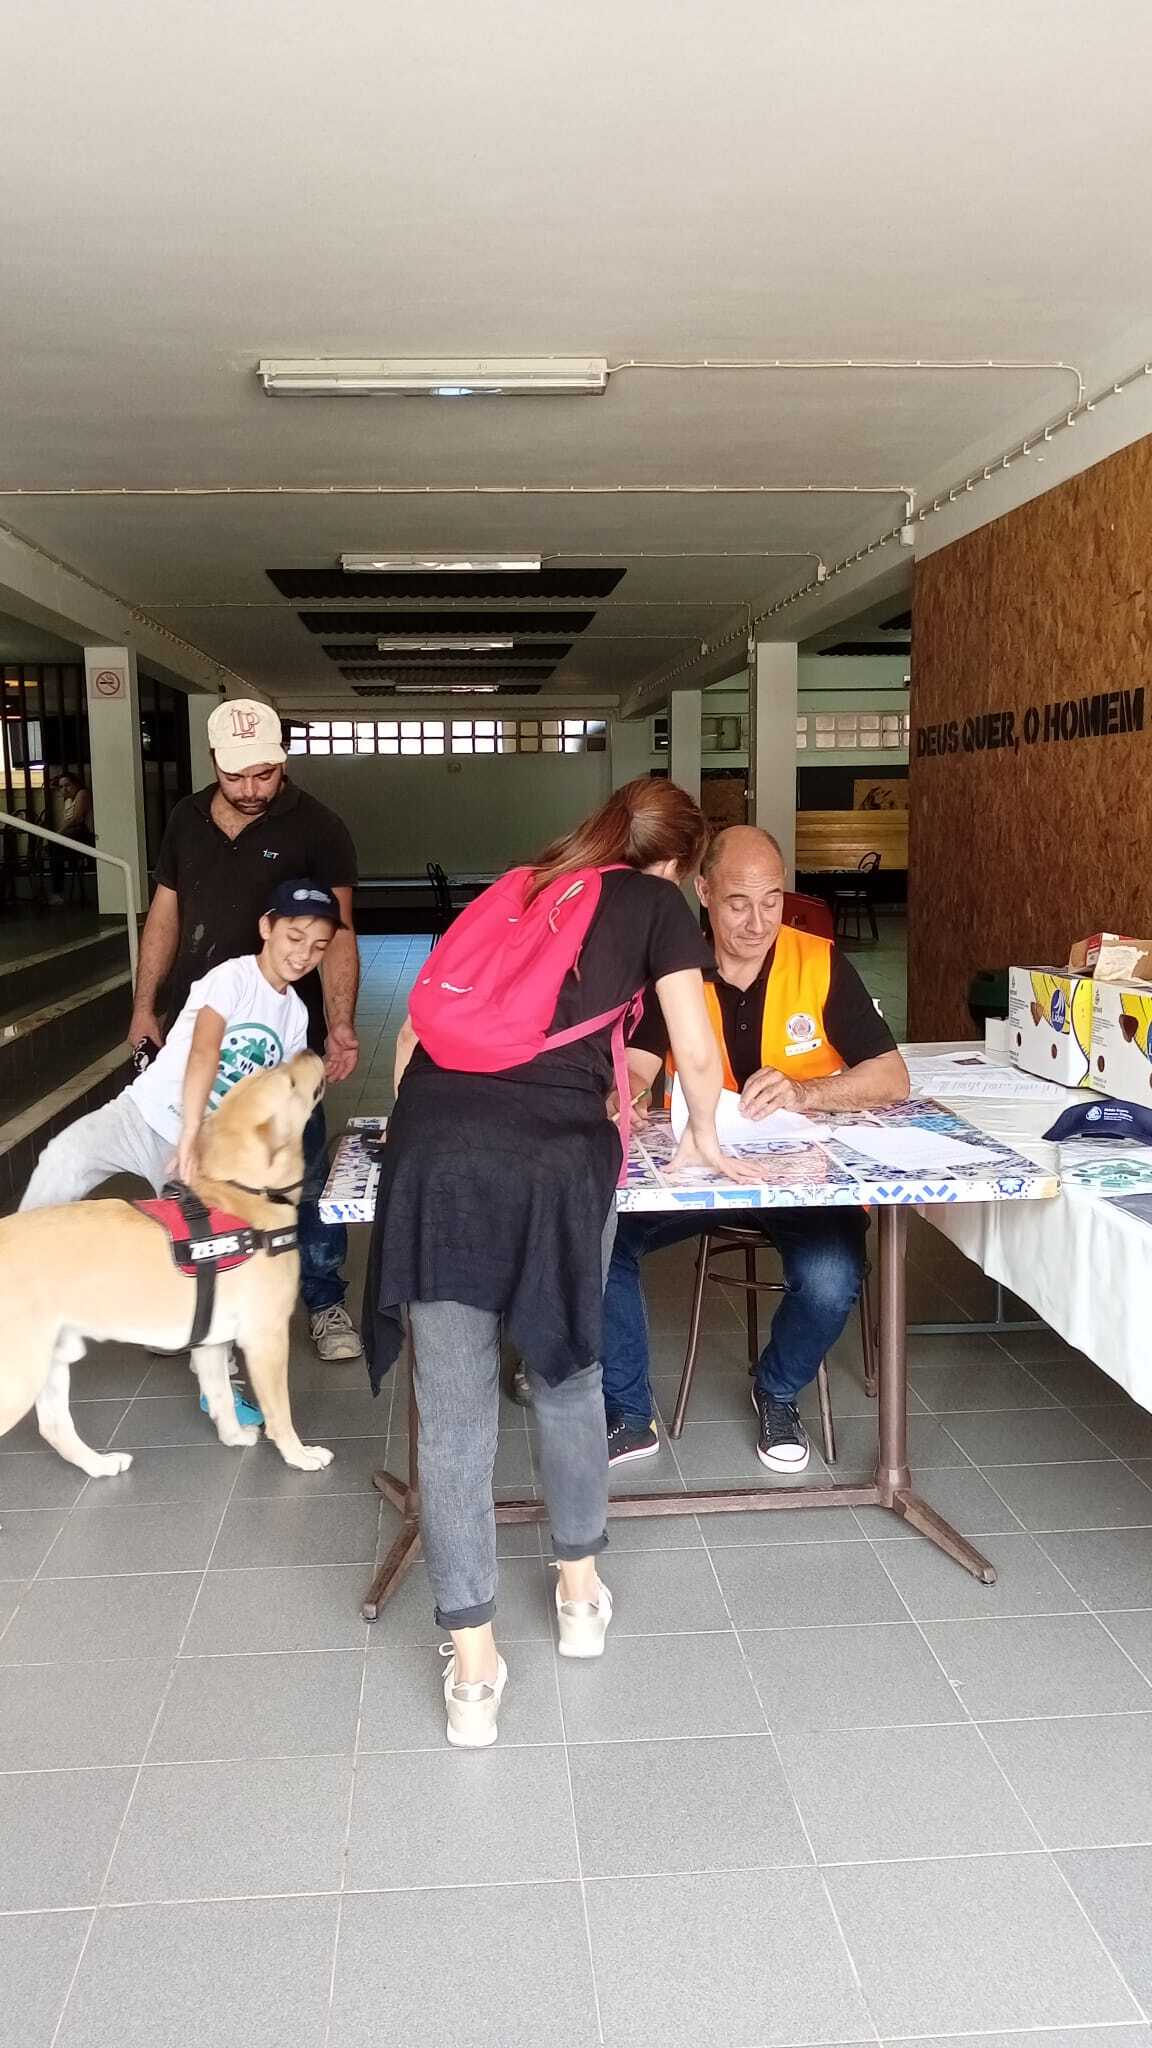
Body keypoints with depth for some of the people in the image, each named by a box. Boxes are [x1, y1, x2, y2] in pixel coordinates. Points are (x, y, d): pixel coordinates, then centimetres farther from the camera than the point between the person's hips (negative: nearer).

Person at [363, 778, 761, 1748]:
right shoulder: (657, 904, 17)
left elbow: (414, 1031, 25)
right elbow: (699, 1058, 14)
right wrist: (704, 1138, 32)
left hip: (433, 1147, 3)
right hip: (557, 1152, -2)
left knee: (453, 1410, 8)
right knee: (568, 1369, 20)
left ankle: (473, 1666, 15)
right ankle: (581, 1590, 38)